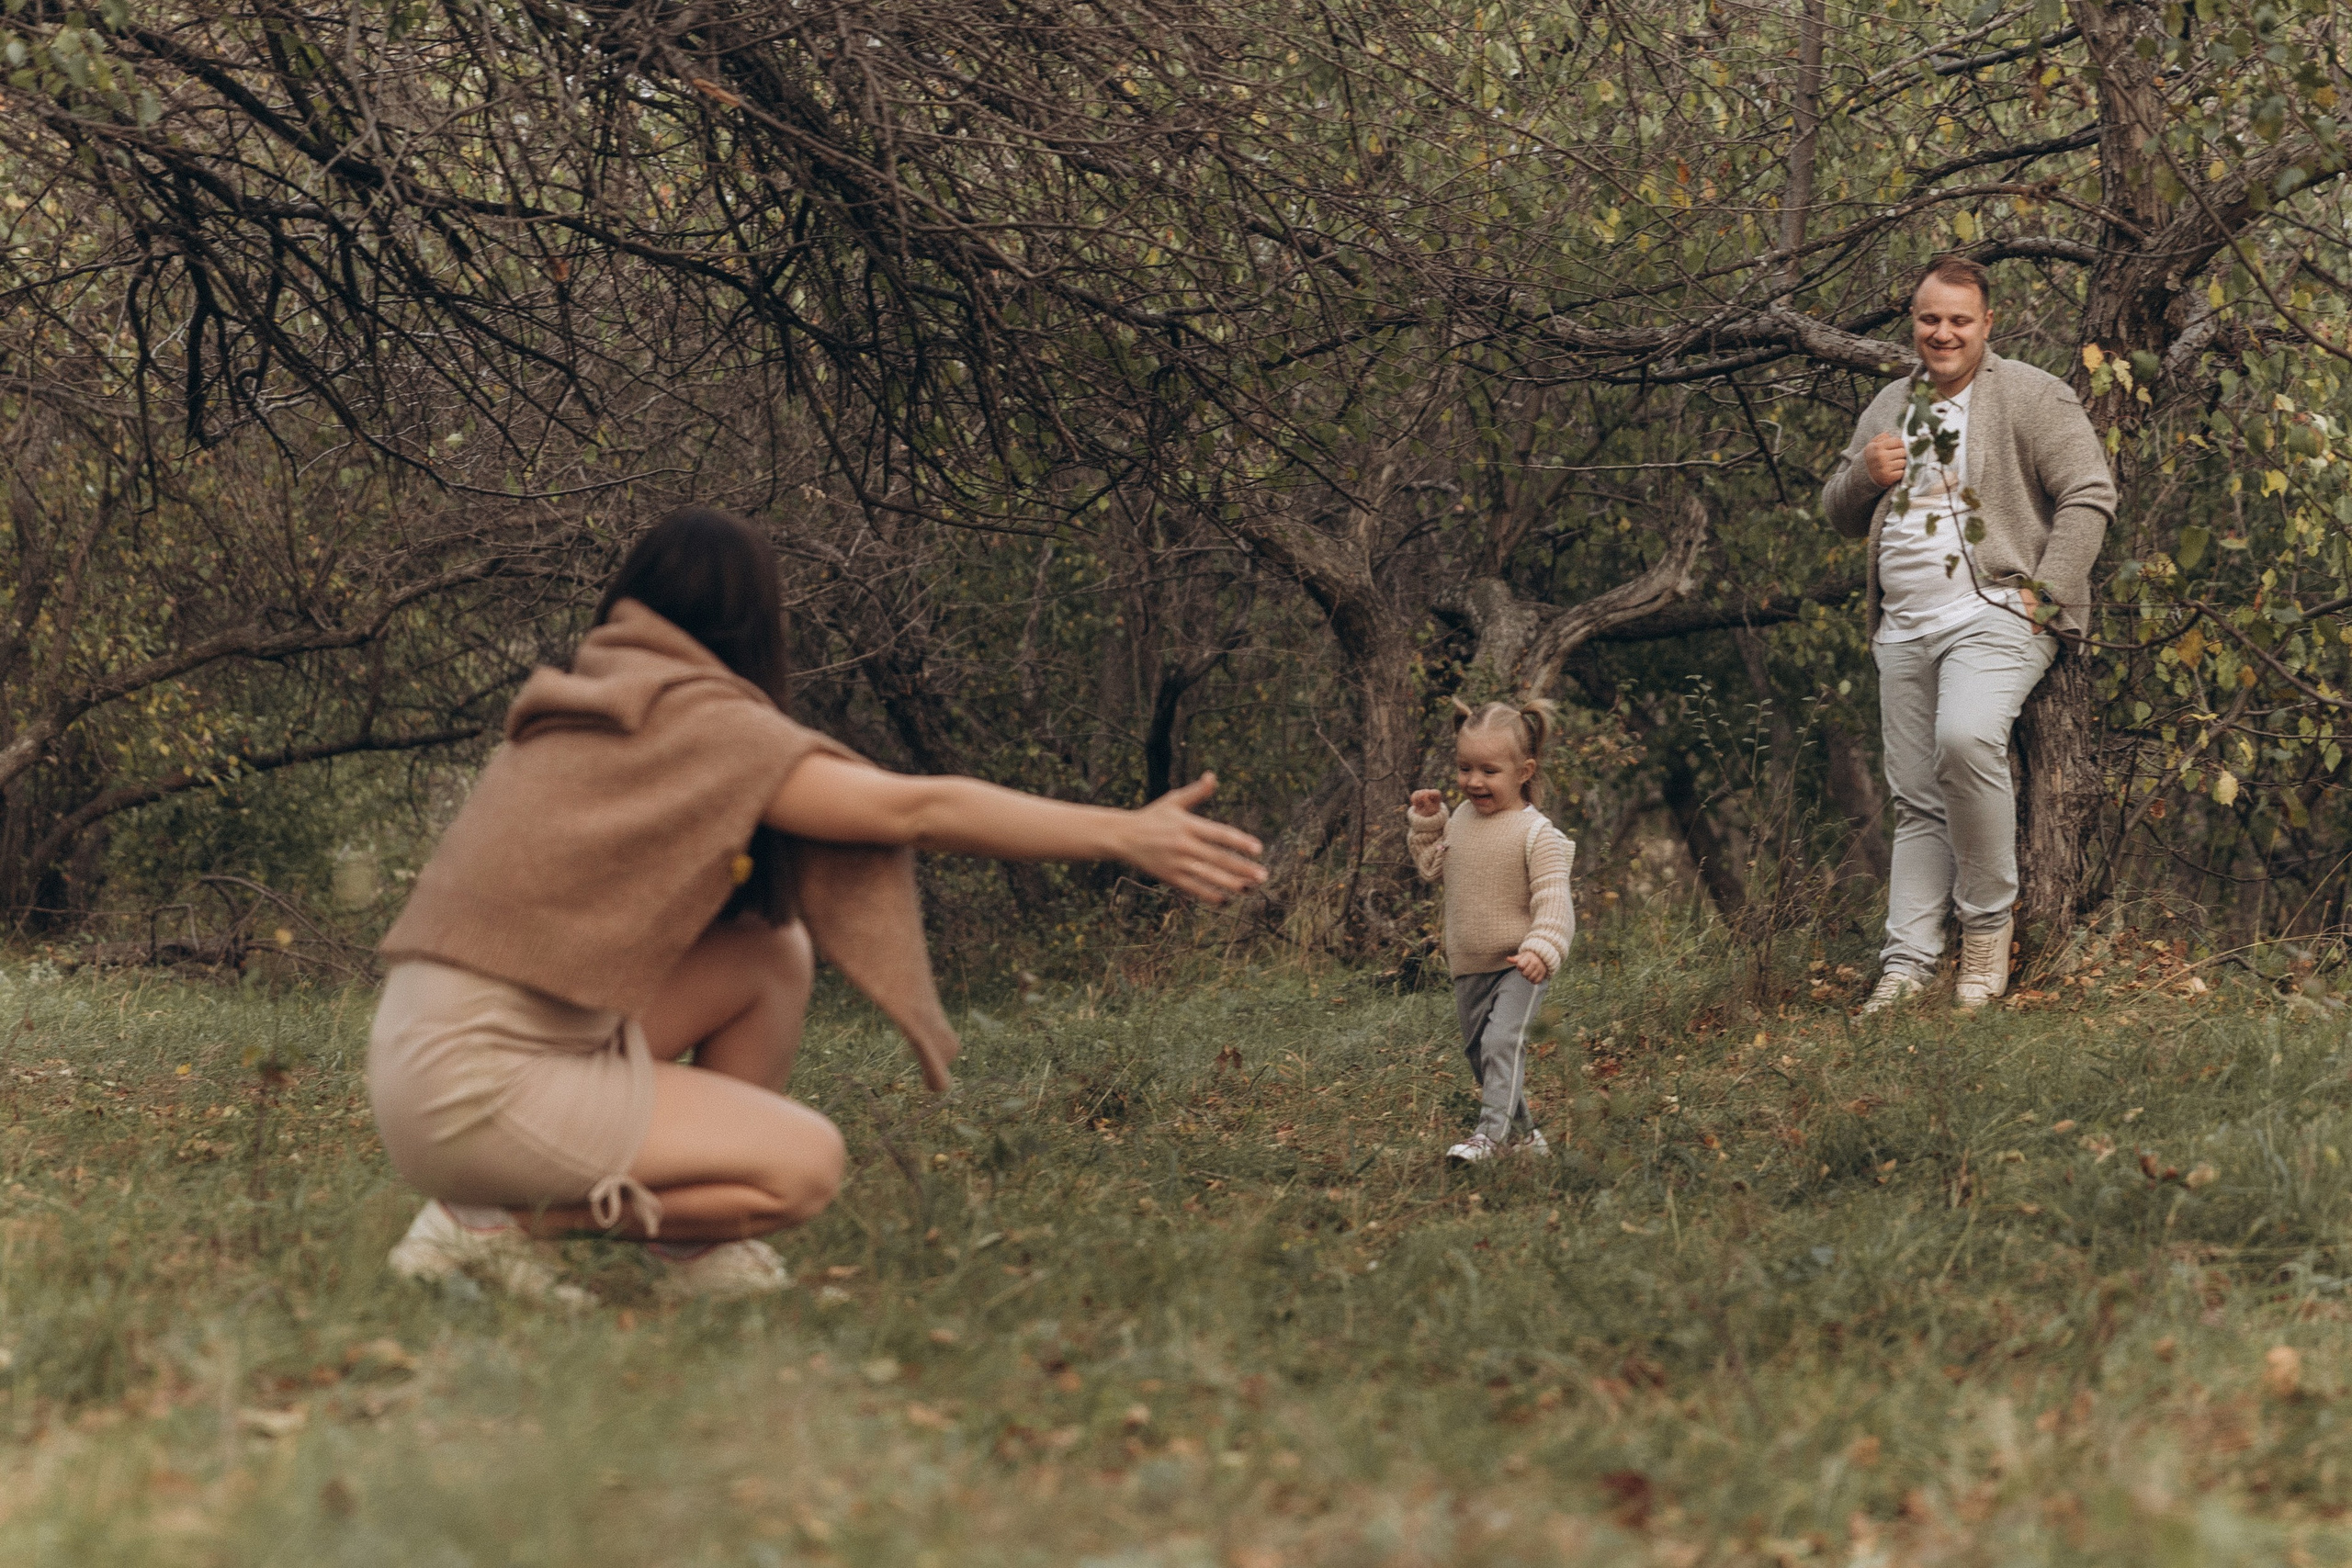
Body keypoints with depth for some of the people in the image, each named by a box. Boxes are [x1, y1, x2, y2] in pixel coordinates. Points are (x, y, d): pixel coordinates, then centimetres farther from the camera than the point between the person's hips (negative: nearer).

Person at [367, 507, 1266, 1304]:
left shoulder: (593, 710, 15)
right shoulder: (694, 721, -12)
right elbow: (917, 810, -14)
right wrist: (1126, 835, -11)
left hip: (446, 1047, 9)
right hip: (476, 1085, -9)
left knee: (775, 955, 11)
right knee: (804, 1165, -10)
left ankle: (695, 1248, 14)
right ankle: (497, 1223, -6)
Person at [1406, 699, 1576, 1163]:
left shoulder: (1536, 833, -16)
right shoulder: (1461, 818, 5)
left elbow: (1552, 899, -21)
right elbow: (1433, 867, 22)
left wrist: (1542, 950, -35)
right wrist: (1426, 822, 8)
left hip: (1518, 967, -8)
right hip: (1469, 968, 8)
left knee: (1502, 1042, -25)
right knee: (1478, 1052, 16)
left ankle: (1492, 1132, -26)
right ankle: (1522, 1132, 31)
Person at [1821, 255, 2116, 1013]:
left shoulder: (2030, 396, 0)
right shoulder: (1889, 407, 20)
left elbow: (2090, 495, -6)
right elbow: (1841, 517, 25)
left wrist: (2046, 594, -14)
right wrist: (1863, 474, 2)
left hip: (1993, 615, -6)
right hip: (1905, 629, 6)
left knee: (1966, 740, -30)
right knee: (1916, 801, 4)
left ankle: (1988, 920, -17)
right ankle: (1908, 964, 4)